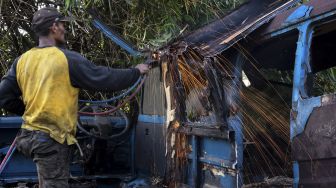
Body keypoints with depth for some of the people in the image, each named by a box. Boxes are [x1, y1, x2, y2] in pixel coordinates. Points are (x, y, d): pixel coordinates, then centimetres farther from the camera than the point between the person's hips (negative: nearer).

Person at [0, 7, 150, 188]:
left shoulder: (22, 60, 5)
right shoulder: (67, 59, -13)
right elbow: (105, 79, -9)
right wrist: (136, 71, 5)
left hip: (30, 134, 7)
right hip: (52, 138, -7)